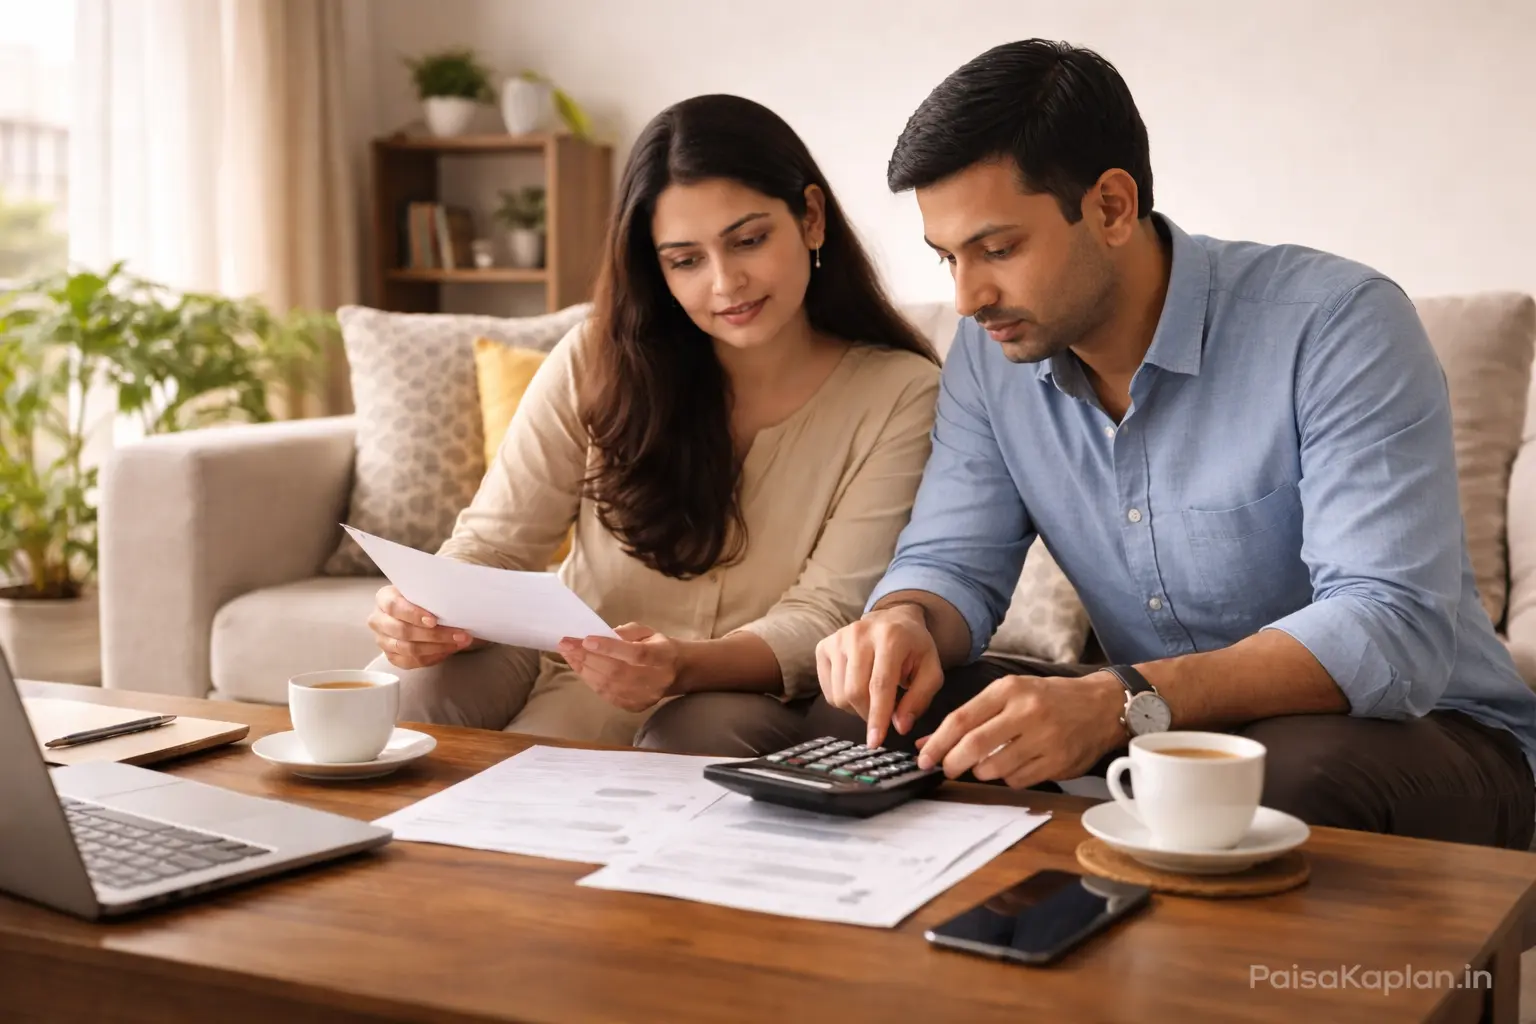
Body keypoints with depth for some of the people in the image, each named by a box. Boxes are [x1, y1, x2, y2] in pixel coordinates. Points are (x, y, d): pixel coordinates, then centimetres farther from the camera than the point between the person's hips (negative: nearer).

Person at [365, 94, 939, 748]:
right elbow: (495, 542, -3)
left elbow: (823, 618, -14)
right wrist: (428, 613, -28)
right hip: (573, 663, 1)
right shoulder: (596, 363, -3)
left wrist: (684, 666, -35)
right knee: (404, 691, -29)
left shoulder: (900, 398, -9)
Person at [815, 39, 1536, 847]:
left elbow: (1393, 628, -30)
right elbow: (950, 562, 1)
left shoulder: (1338, 325, -21)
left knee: (1295, 777, -38)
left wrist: (1122, 703, -43)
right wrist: (904, 621, -25)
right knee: (897, 719, -15)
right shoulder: (991, 353, -2)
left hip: (1416, 724, -4)